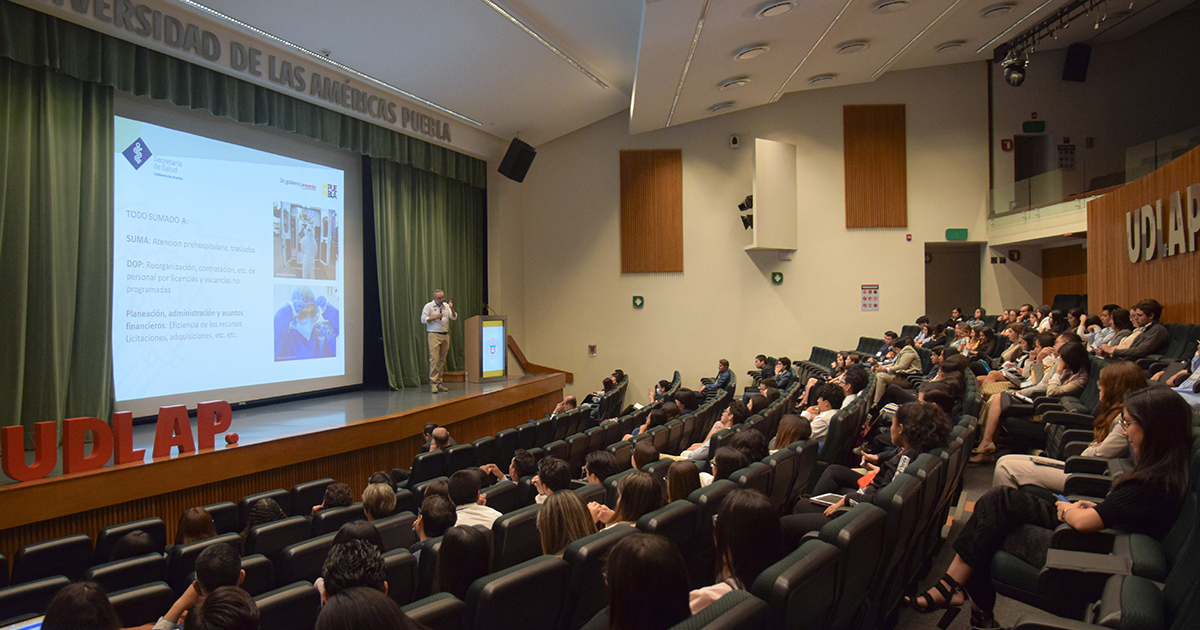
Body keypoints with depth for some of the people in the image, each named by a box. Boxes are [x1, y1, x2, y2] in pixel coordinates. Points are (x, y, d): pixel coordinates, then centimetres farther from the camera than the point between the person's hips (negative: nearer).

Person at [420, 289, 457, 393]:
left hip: (445, 335, 5)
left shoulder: (446, 305, 14)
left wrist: (452, 309, -9)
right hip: (434, 335, -5)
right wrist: (436, 317, -14)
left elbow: (454, 317, 9)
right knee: (434, 359, -12)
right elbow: (423, 319, -6)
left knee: (442, 360, 6)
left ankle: (439, 383, 11)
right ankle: (433, 383, -10)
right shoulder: (428, 306, 1)